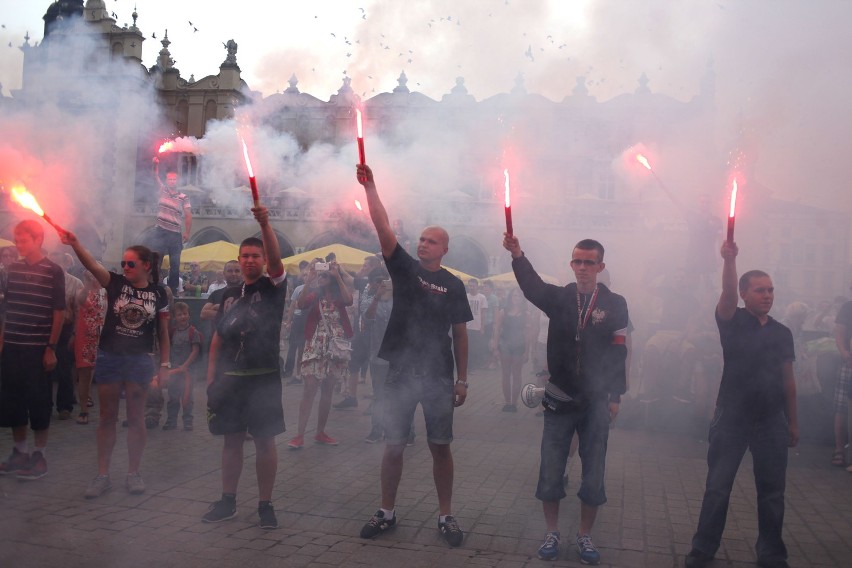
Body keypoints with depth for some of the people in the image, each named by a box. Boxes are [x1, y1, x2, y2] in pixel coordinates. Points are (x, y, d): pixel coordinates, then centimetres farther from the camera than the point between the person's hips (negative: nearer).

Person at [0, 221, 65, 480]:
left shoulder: (53, 271, -5)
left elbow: (59, 312, -6)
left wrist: (51, 348, -10)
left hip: (38, 348, -5)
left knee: (38, 401, 2)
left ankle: (39, 456, 13)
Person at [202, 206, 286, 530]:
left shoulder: (273, 288, 1)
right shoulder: (229, 295, 13)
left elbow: (276, 261, -21)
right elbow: (218, 337, 14)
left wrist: (264, 224, -33)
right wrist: (211, 377, 7)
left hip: (264, 378, -4)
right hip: (230, 378, 4)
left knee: (264, 441, 2)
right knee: (231, 440, 10)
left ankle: (265, 504, 12)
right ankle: (228, 502, 22)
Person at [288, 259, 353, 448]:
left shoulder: (339, 294, 4)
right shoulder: (314, 294, 2)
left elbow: (349, 301, -20)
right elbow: (301, 304, -20)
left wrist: (338, 276, -19)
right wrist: (309, 279, -21)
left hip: (336, 347, 2)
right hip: (315, 347, -2)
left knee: (328, 391, 9)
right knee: (309, 390, -8)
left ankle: (320, 433, 19)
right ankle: (300, 435, -7)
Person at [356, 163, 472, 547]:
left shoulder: (453, 285, 2)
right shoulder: (404, 268, 3)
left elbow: (460, 333, 4)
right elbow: (383, 228, -8)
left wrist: (462, 379, 1)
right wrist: (370, 187, -17)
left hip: (438, 376, -1)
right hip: (401, 372, 1)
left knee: (440, 446, 5)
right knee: (394, 444, 8)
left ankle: (445, 516, 19)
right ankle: (387, 512, 23)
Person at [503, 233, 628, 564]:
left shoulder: (615, 305, -1)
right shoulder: (559, 297, 1)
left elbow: (619, 353, -1)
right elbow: (532, 286, -19)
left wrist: (615, 397, -5)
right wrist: (518, 256, -36)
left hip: (597, 401, -1)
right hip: (559, 398, 1)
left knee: (593, 476, 8)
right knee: (550, 472, 7)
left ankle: (585, 536, 26)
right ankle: (552, 533, 25)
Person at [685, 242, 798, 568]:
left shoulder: (782, 333, 9)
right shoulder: (732, 322, -1)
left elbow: (788, 379, 12)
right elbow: (727, 294, -23)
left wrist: (793, 422, 11)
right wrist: (729, 260, -37)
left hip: (772, 421, 4)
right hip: (732, 418, -3)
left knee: (772, 492, 11)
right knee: (717, 488, 2)